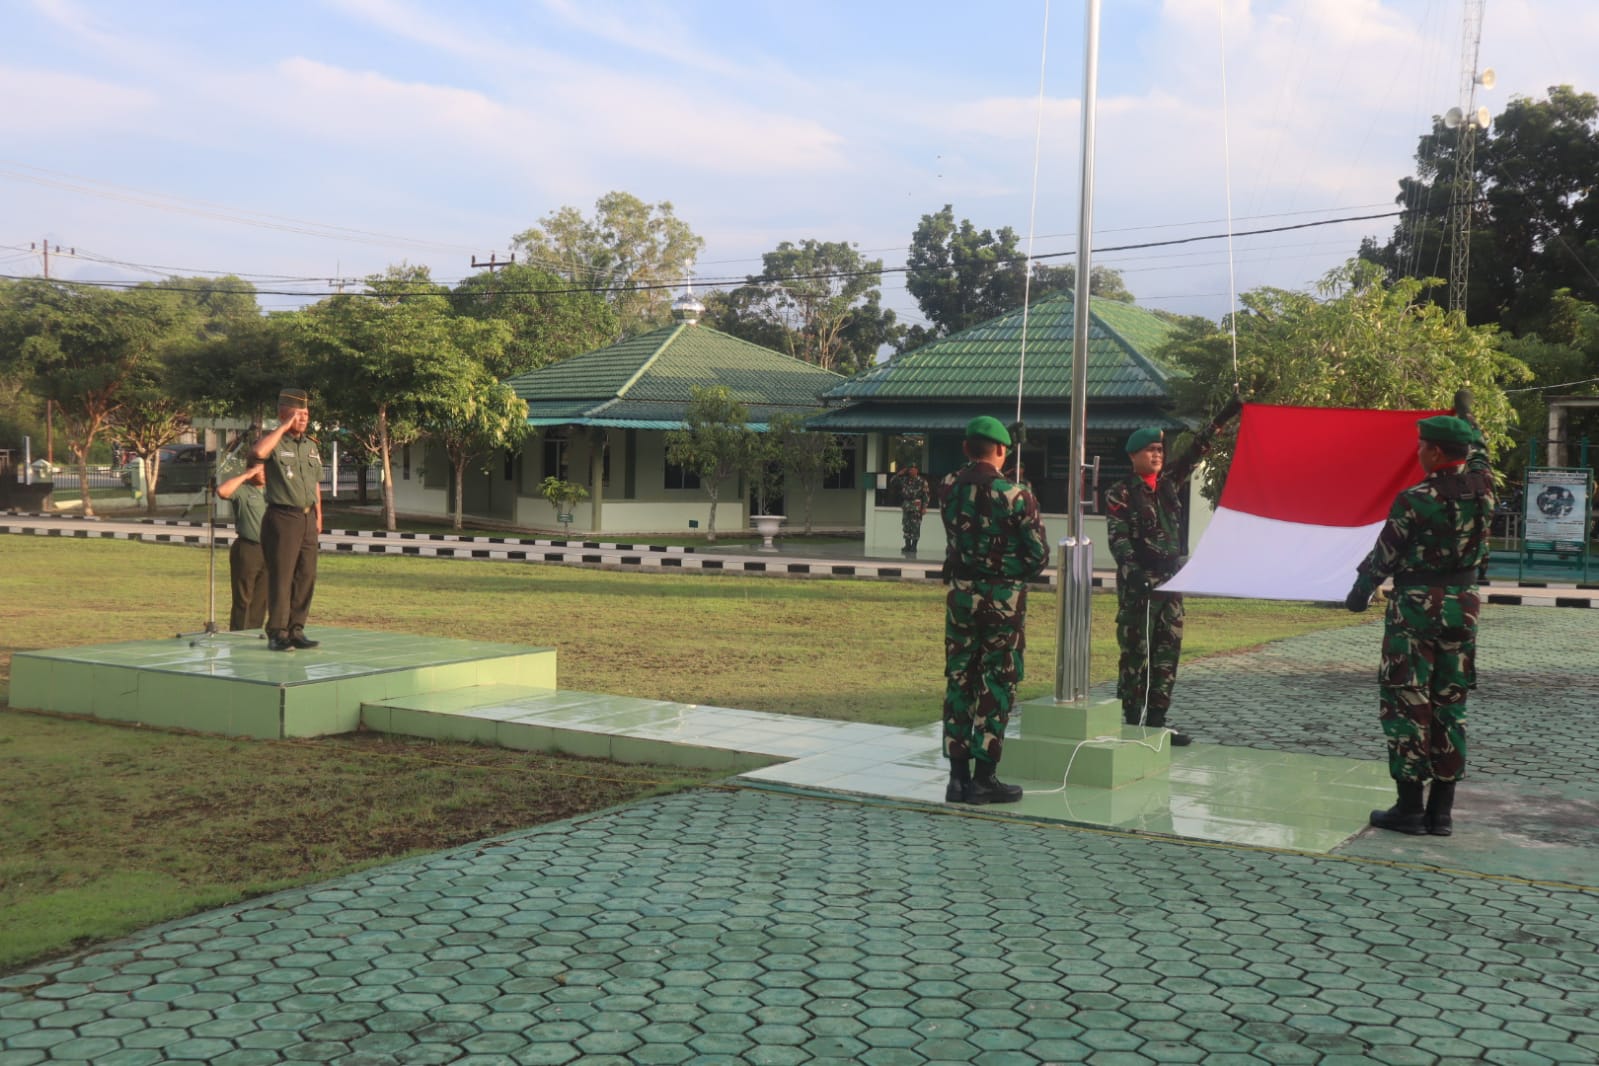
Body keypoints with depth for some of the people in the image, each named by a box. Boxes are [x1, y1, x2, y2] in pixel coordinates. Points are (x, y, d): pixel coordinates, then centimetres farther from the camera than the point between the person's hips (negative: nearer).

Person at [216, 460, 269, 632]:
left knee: (260, 600, 9)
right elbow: (222, 490, -27)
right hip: (246, 549, -6)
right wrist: (245, 476, -18)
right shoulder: (242, 490, -5)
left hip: (267, 550, 6)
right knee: (243, 600, -4)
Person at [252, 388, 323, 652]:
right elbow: (258, 451, -30)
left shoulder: (311, 446, 16)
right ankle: (277, 634, -1)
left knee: (306, 577, 7)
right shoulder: (275, 443, -5)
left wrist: (318, 515, 17)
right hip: (282, 518, -7)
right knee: (281, 578, -6)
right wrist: (284, 427, -21)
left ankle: (296, 630, 15)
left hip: (307, 518, 7)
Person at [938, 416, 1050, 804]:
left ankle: (958, 775, 13)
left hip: (961, 594, 4)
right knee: (997, 684, 3)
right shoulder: (1016, 496, -14)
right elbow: (1039, 555, -9)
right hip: (1004, 598, -4)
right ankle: (983, 778, 6)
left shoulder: (948, 489, -1)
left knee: (959, 680, 10)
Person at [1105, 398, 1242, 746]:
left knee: (1168, 654, 7)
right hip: (1139, 585, -7)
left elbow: (1195, 452, 15)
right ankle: (1132, 723, 0)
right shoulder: (1121, 494, -4)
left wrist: (1223, 418, 7)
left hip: (1171, 580, 7)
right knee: (1136, 654, -4)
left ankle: (1156, 721, 13)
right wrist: (1133, 572, -23)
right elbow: (1117, 539, -11)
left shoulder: (1169, 482, 14)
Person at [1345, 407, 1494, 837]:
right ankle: (1442, 810, 12)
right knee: (1450, 705, 10)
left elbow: (1384, 555, -6)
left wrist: (1358, 592, 11)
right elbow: (1477, 455, 25)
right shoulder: (1483, 488, 1)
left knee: (1406, 704, 0)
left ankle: (1410, 807, 1)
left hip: (1415, 607, -6)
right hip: (1463, 607, 6)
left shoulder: (1414, 500, -16)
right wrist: (1466, 417, 43)